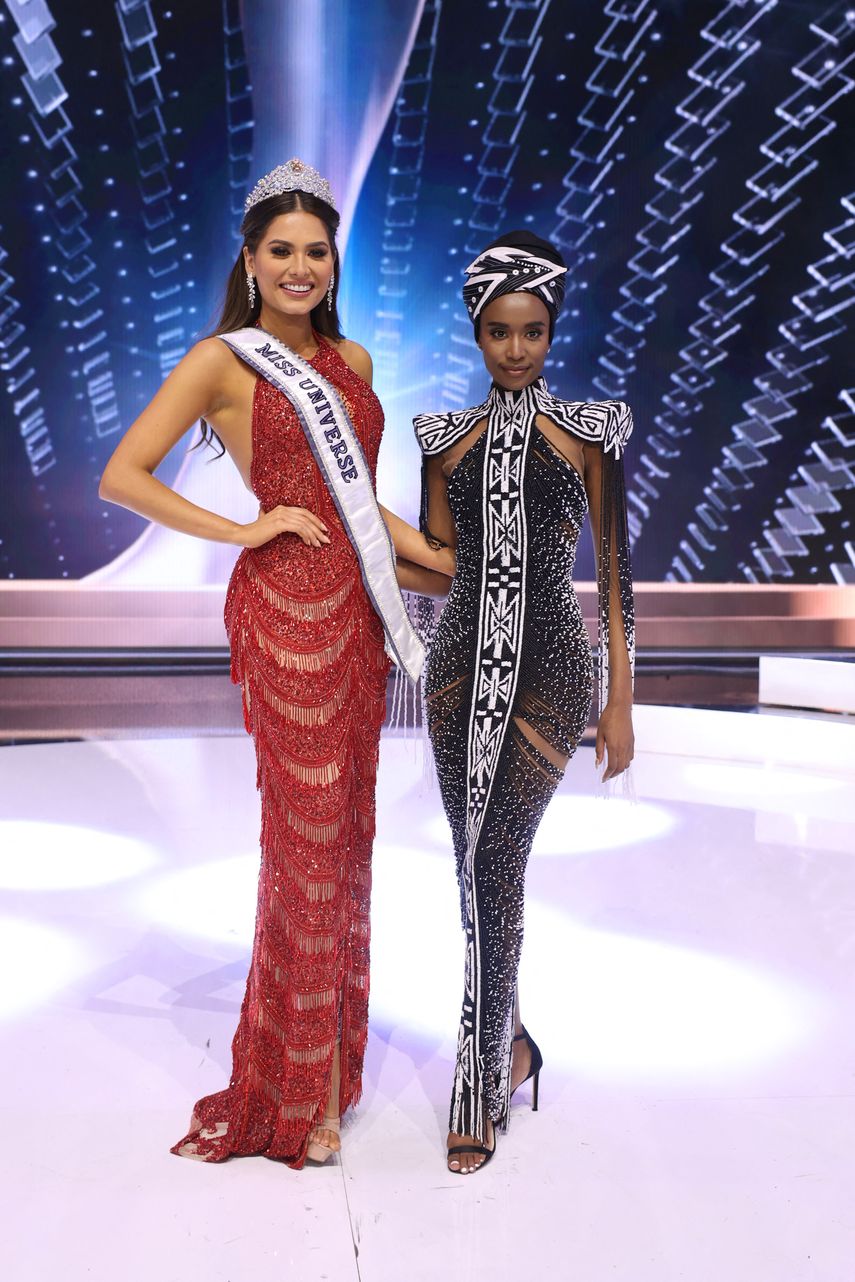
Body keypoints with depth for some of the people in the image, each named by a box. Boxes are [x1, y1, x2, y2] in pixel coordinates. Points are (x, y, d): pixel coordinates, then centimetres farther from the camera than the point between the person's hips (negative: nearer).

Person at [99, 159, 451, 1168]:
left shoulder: (352, 361, 16)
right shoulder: (222, 360, -2)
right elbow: (121, 477, -7)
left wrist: (435, 559, 14)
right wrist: (242, 530, -11)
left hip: (354, 609, 6)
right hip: (285, 605, -6)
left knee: (346, 824, 12)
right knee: (307, 829, -1)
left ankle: (333, 1050, 29)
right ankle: (301, 1086, 16)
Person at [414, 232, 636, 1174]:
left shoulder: (588, 430, 2)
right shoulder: (447, 437, 10)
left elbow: (613, 568, 0)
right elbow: (433, 561, 11)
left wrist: (620, 700, -2)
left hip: (546, 669, -3)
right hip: (462, 663, 3)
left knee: (495, 868, -7)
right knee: (476, 866, 9)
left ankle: (483, 1084, 7)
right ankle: (509, 1040, 31)